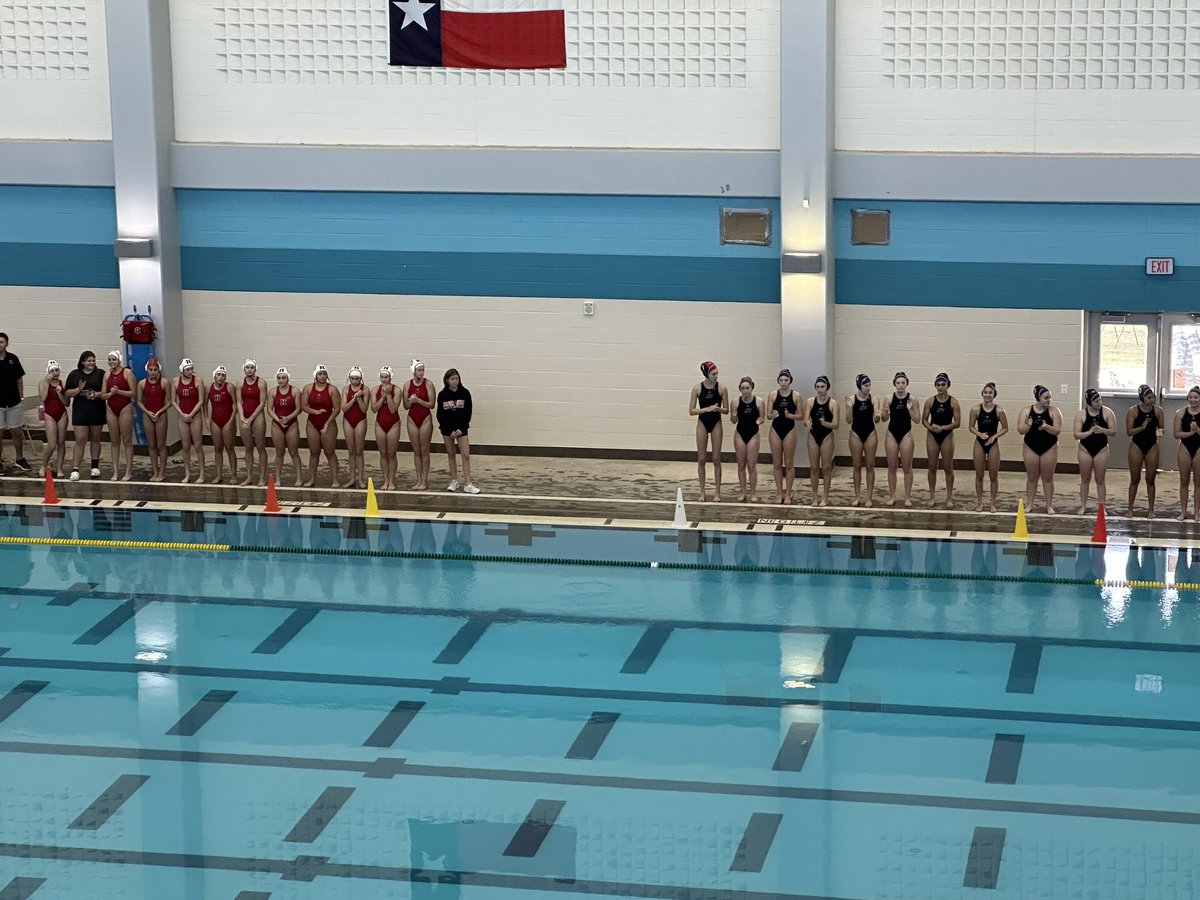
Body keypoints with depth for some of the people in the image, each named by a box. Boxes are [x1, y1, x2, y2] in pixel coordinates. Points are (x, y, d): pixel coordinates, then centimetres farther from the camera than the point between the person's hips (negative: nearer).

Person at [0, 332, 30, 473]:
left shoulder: (13, 359, 1)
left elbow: (19, 379, 9)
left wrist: (21, 397, 7)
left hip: (14, 403, 2)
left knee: (17, 432, 9)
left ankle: (20, 459, 25)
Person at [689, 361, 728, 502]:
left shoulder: (721, 388, -6)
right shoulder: (697, 388, -7)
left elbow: (726, 410, 0)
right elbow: (691, 411, -7)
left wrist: (718, 409, -22)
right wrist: (707, 409, -20)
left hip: (716, 424, 0)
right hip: (702, 423, 0)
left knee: (716, 459, 3)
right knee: (701, 459, 4)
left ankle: (717, 492, 10)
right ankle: (702, 492, 12)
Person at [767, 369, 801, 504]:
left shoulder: (796, 396, -3)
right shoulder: (772, 395, 1)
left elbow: (801, 416, -1)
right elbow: (768, 415, 2)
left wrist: (790, 415, -19)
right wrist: (773, 415, -21)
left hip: (789, 430, -2)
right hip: (775, 430, 2)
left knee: (789, 464, 3)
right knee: (777, 464, 6)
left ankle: (788, 494, 10)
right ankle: (780, 494, 14)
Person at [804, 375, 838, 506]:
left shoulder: (832, 403, -7)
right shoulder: (810, 401, -1)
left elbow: (835, 425, -10)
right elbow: (806, 419, -6)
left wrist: (825, 423, -30)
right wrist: (808, 423, -30)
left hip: (827, 436, -2)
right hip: (813, 436, 2)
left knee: (826, 467, 2)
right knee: (813, 468, 5)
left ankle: (825, 497, 11)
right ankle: (814, 497, 14)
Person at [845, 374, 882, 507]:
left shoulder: (873, 399, -2)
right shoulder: (852, 400, -4)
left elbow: (876, 420, -6)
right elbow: (849, 421, -5)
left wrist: (879, 416, -29)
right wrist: (849, 407, -21)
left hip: (870, 434, 0)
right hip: (856, 434, 0)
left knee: (870, 466, 5)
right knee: (857, 466, 8)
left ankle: (869, 497, 11)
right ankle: (857, 496, 16)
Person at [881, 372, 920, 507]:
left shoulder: (912, 399, -5)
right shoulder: (889, 398, -2)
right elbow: (885, 419, 2)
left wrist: (910, 409, -21)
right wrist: (885, 412, -20)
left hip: (906, 434, -2)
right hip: (891, 434, 2)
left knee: (907, 467, 3)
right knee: (892, 467, 7)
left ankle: (907, 497, 10)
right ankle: (892, 496, 15)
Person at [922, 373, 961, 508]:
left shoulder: (953, 402, -5)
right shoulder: (930, 401, 0)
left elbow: (957, 422, -8)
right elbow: (924, 419, 2)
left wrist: (943, 427, -20)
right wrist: (930, 427, -18)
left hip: (947, 436, -2)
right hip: (932, 436, 2)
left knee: (948, 468, 4)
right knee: (932, 467, 7)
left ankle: (949, 497, 12)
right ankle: (932, 496, 17)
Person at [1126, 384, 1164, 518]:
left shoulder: (1158, 410, -1)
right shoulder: (1133, 411, -7)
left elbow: (1162, 429, 6)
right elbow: (1129, 431, -8)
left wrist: (1160, 432, -17)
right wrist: (1142, 427, -23)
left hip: (1152, 447, 1)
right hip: (1137, 446, -1)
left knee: (1150, 480, 5)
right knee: (1135, 479, 6)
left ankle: (1151, 509, 12)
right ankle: (1130, 508, 15)